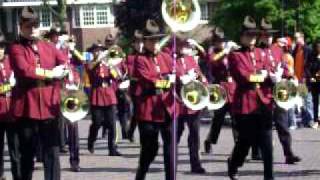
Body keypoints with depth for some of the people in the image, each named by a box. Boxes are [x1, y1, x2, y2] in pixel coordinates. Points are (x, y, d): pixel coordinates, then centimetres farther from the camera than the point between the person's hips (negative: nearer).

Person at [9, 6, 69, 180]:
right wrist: (51, 74, -11)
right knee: (27, 154, 6)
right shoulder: (16, 48, -2)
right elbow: (24, 70, -17)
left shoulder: (49, 47, 13)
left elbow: (66, 64, 6)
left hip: (49, 106, 3)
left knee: (52, 152, 1)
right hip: (26, 107, -3)